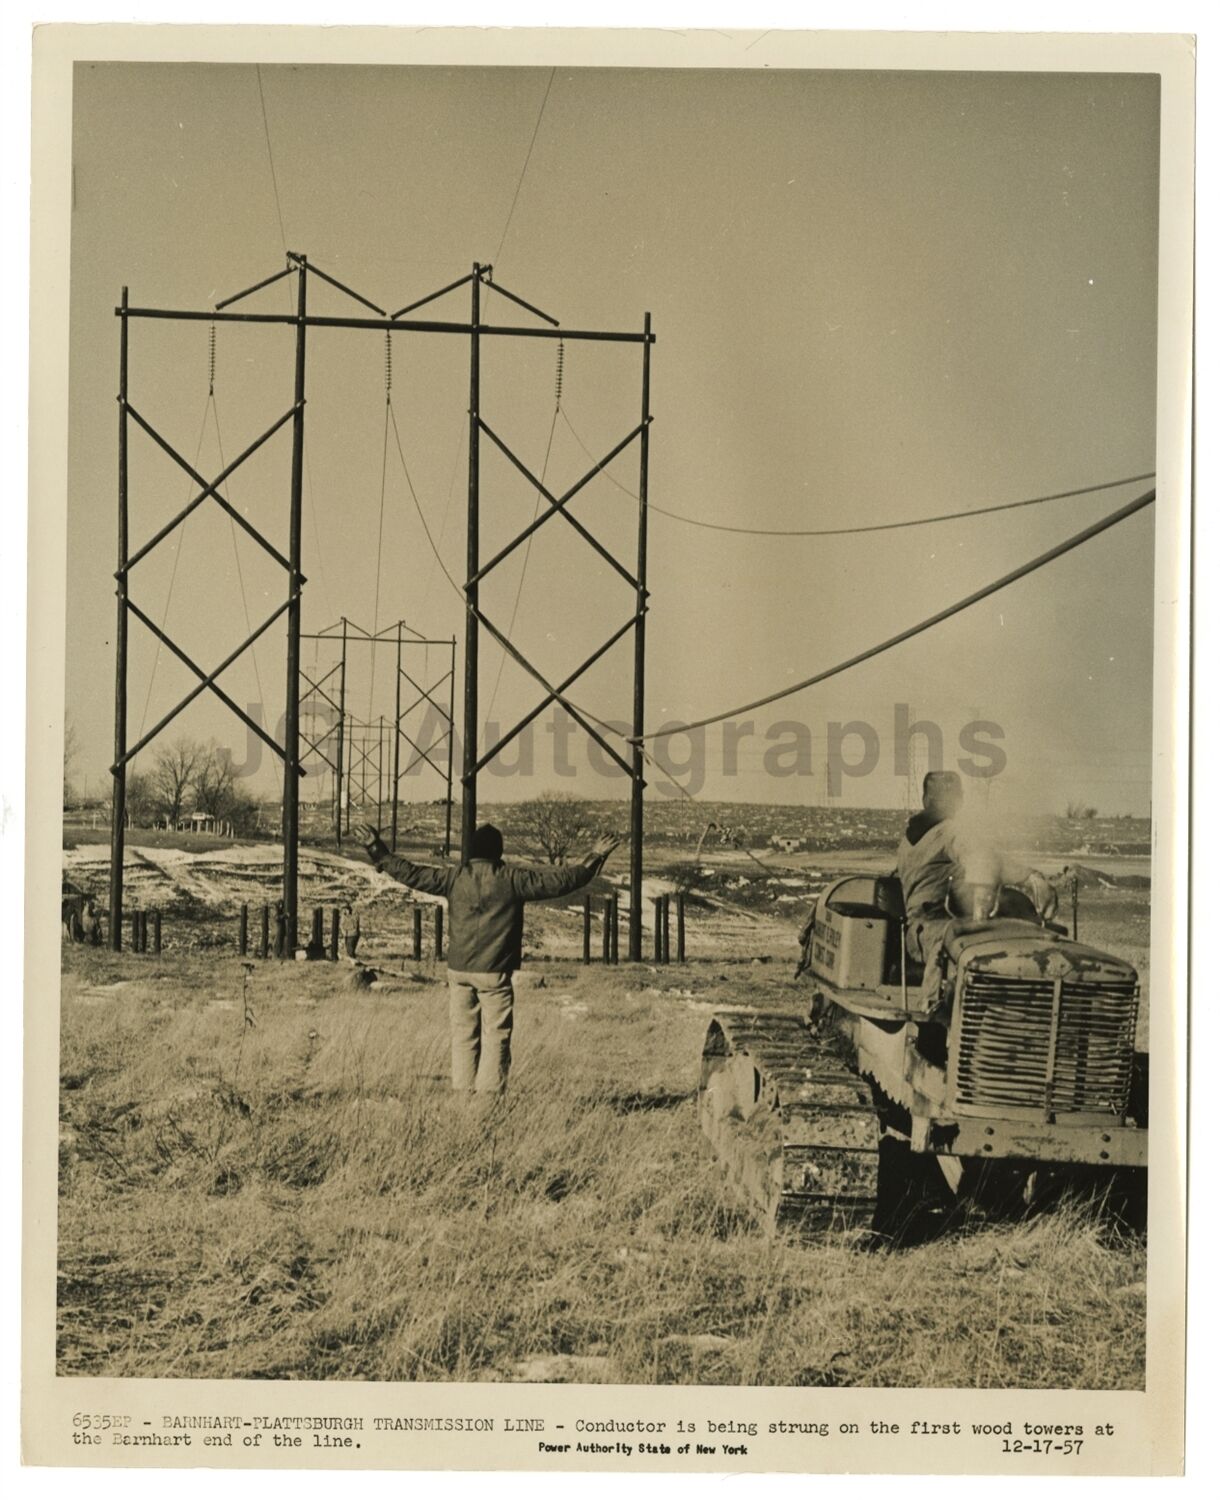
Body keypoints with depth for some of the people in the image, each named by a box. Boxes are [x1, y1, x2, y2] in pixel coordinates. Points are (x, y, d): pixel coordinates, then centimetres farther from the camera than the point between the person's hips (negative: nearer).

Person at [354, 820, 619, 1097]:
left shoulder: (454, 877, 2)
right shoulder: (513, 879, -5)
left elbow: (410, 873, 7)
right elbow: (560, 880, -4)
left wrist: (378, 850, 18)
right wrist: (595, 857, 6)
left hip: (459, 970, 3)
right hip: (495, 972, -3)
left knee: (463, 1036, 10)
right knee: (495, 1037, 1)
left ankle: (464, 1093, 9)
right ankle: (489, 1095, -3)